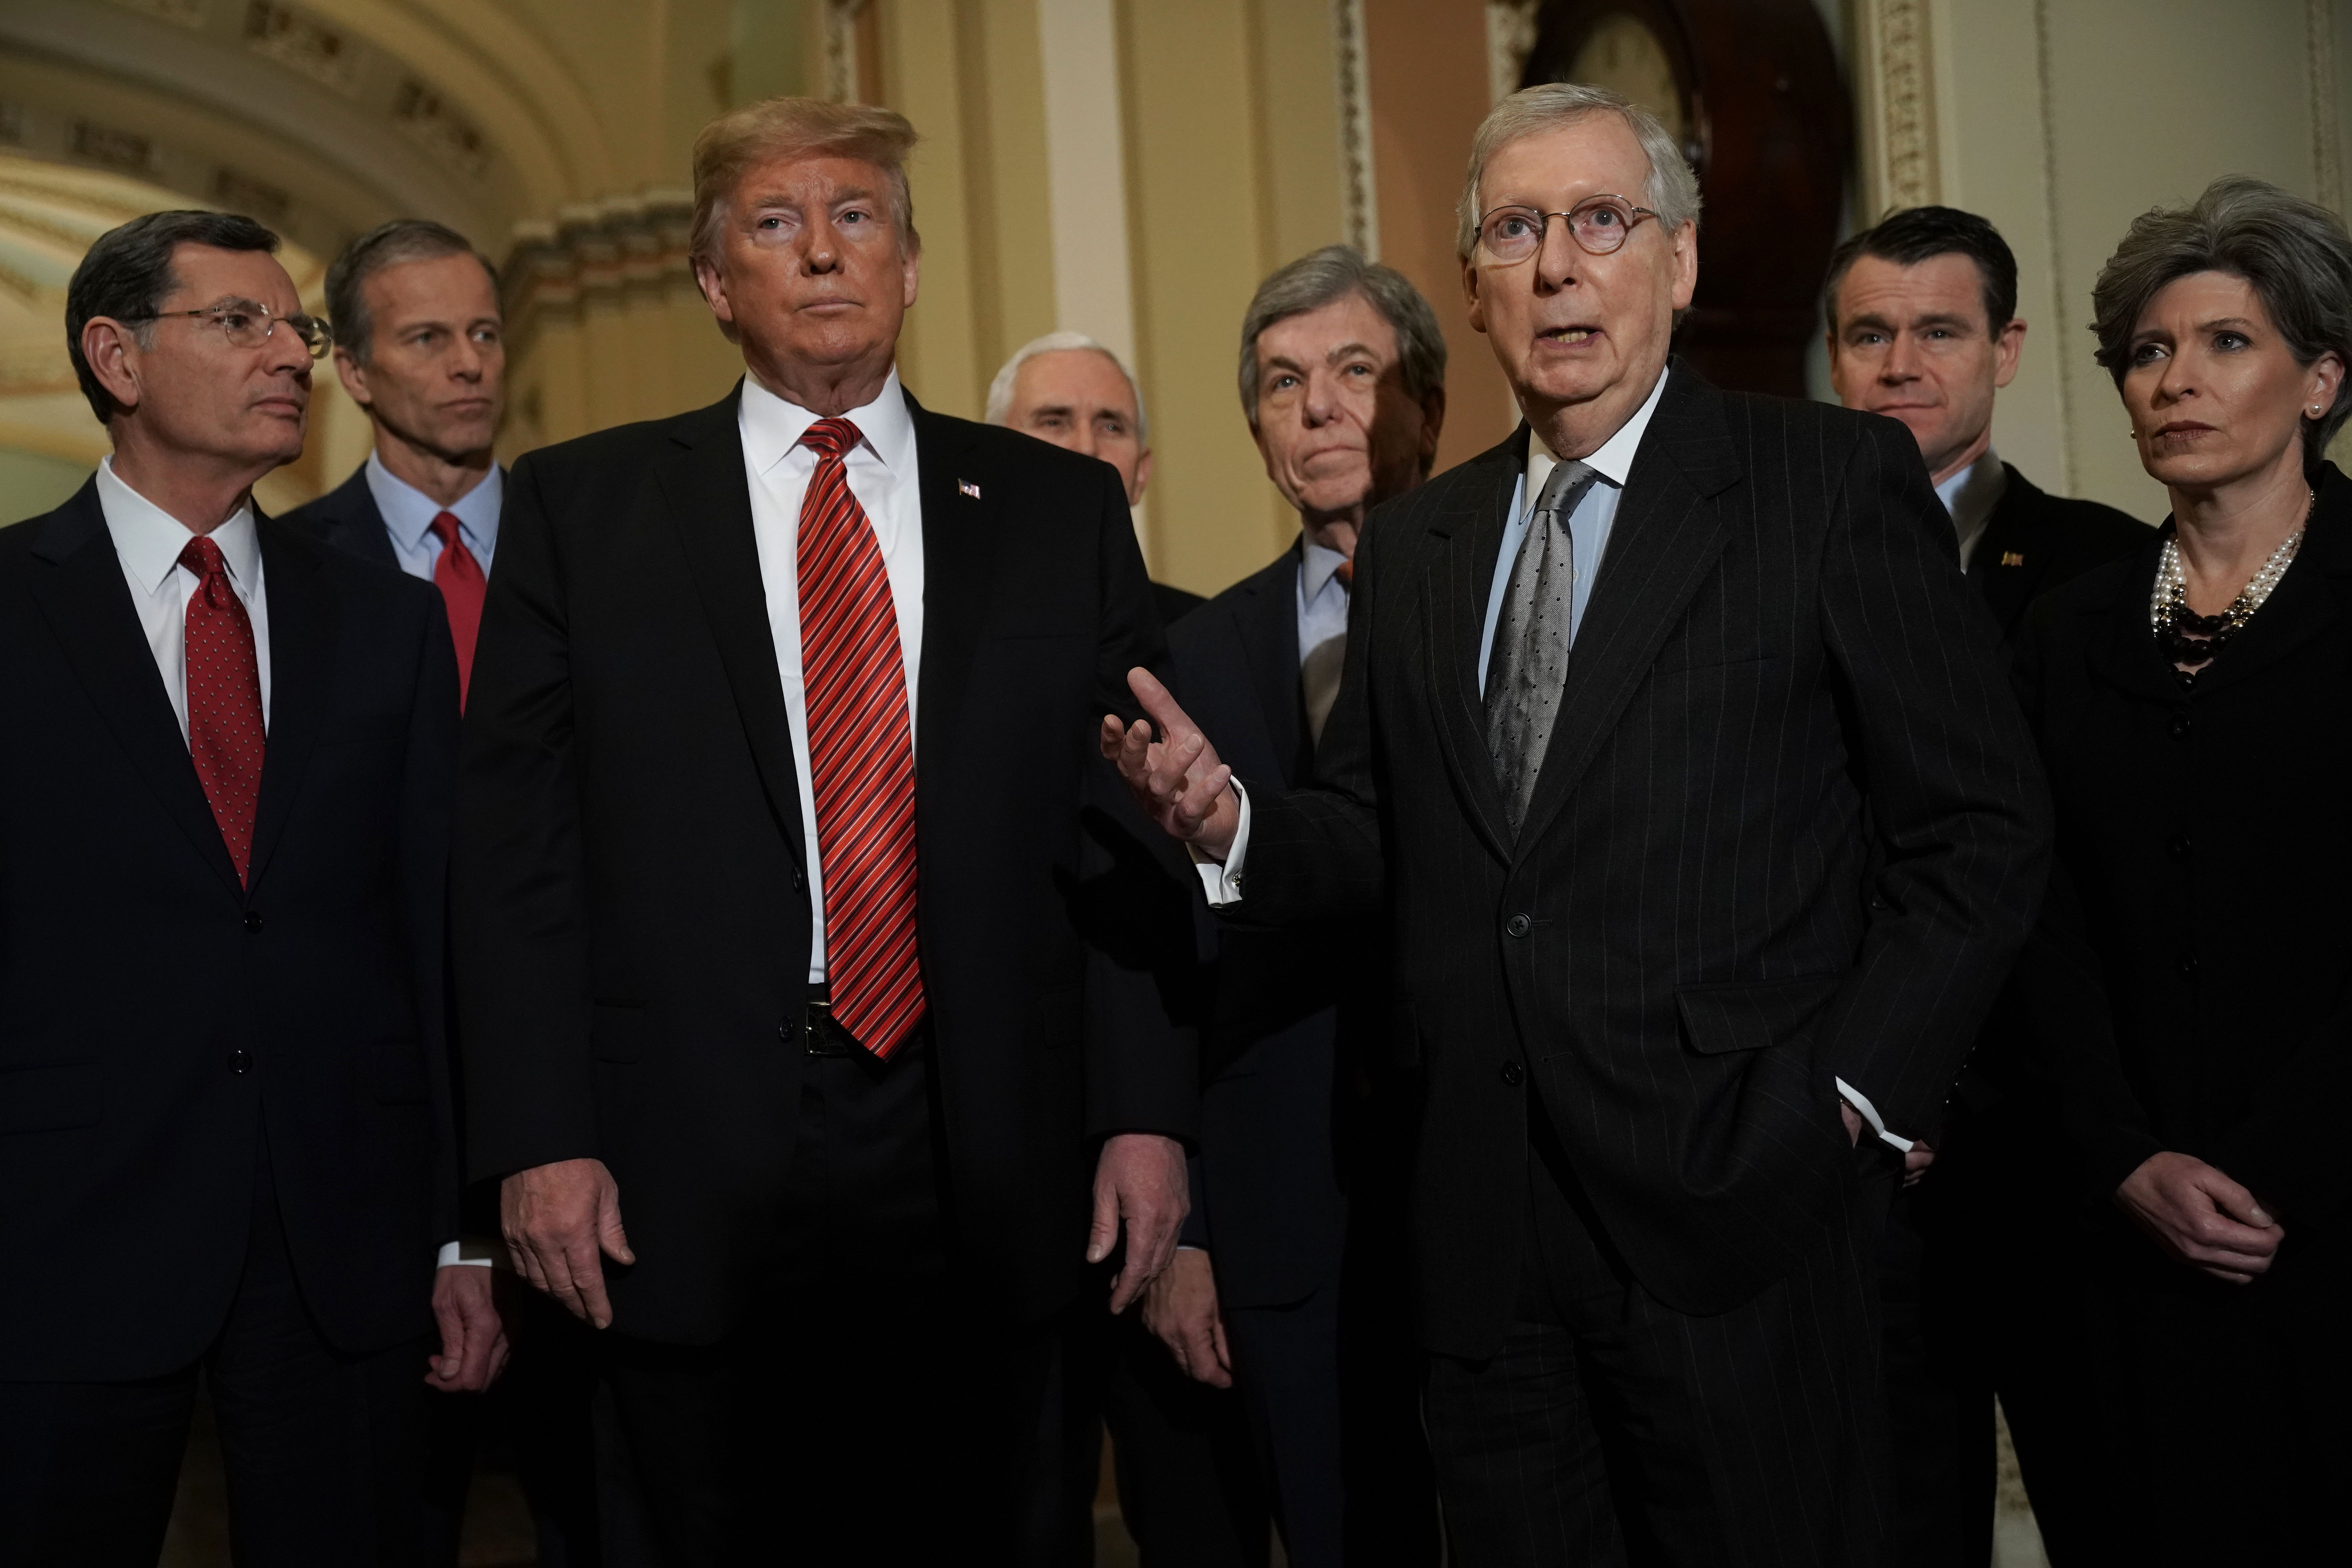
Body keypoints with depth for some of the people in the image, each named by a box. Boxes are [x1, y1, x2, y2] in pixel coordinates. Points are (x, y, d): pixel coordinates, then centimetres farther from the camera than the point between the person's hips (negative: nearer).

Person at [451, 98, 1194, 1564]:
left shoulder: (1063, 509, 9)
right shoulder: (582, 505, 6)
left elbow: (1132, 832, 6)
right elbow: (515, 841, 1)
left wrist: (1146, 1111, -2)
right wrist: (538, 1137, -6)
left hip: (990, 1171, 1)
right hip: (689, 1180, -1)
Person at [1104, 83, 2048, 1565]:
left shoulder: (1836, 482, -3)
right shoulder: (1411, 544, 13)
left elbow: (1979, 827, -4)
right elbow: (1380, 839, 14)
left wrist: (1852, 1098, -10)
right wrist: (1232, 821, -6)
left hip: (1734, 1214, -4)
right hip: (1486, 1224, 5)